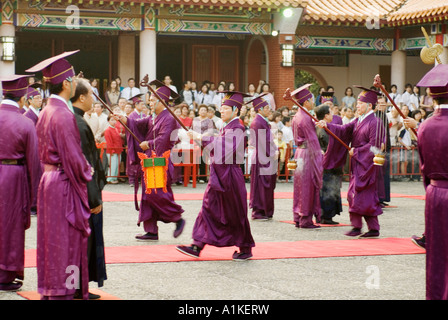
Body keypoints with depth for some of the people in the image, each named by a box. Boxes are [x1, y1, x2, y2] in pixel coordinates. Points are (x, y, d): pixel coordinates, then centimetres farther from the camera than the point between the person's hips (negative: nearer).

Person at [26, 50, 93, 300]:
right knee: (64, 242, -3)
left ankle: (49, 292, 20)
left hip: (49, 179, 10)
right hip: (64, 185, -10)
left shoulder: (46, 112, 11)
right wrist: (87, 174, -3)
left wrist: (83, 169, 16)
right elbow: (72, 157, -21)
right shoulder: (63, 115, -19)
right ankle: (61, 292, 1)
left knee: (52, 240, 14)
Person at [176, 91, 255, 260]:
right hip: (218, 176, 9)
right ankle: (197, 246, 5)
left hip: (229, 176, -9)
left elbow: (225, 149, -29)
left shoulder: (237, 129, -15)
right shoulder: (226, 127, 13)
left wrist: (204, 138, -26)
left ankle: (246, 249, 16)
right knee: (208, 210, 5)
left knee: (235, 215, 2)